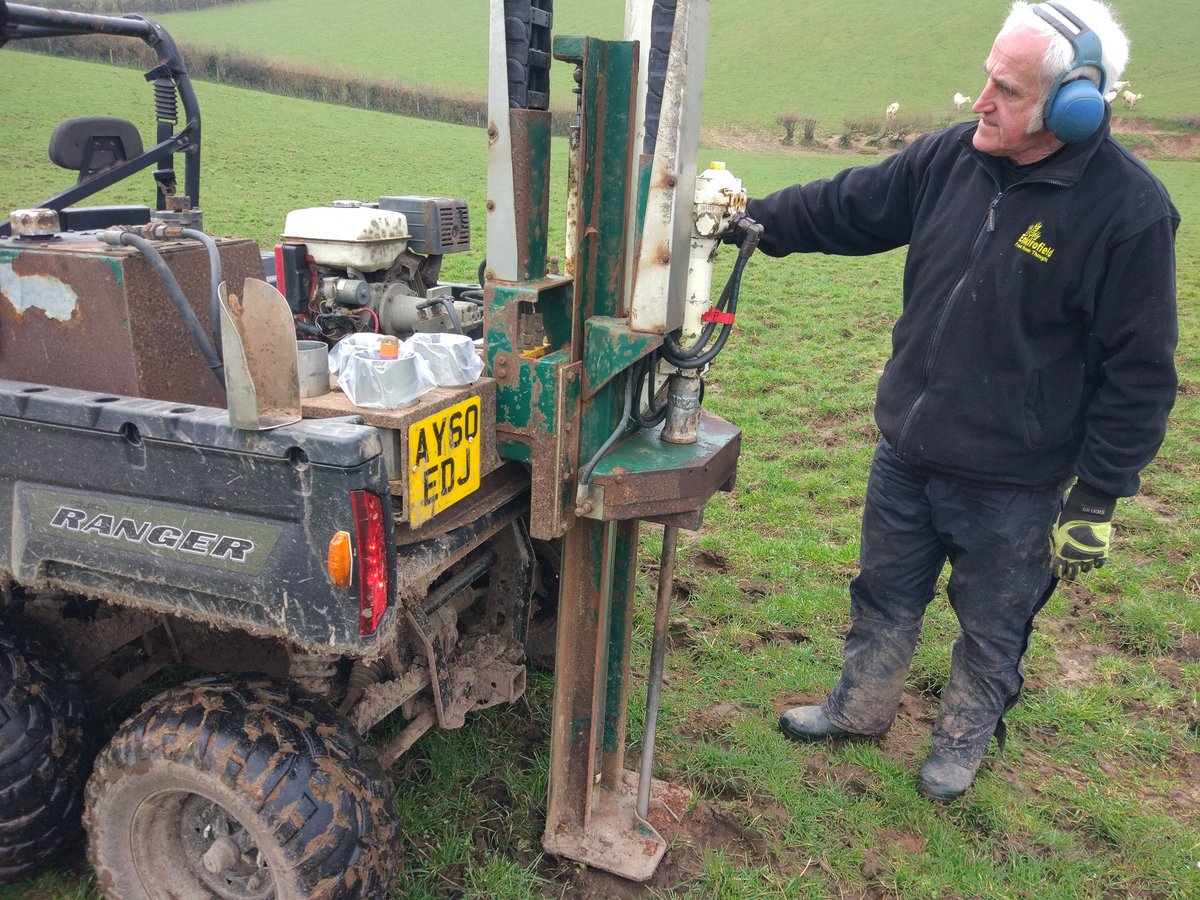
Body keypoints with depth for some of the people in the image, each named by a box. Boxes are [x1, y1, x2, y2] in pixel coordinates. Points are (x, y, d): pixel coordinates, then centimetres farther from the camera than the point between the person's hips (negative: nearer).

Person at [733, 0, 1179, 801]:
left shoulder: (1129, 210, -18)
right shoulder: (953, 157, -5)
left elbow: (1139, 373, -14)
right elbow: (845, 208, 7)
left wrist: (1096, 502, -12)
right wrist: (747, 219, -3)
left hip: (1012, 484, -4)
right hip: (907, 454, 5)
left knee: (991, 628, 17)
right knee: (885, 596, 23)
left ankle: (965, 741, 45)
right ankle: (862, 708, 47)